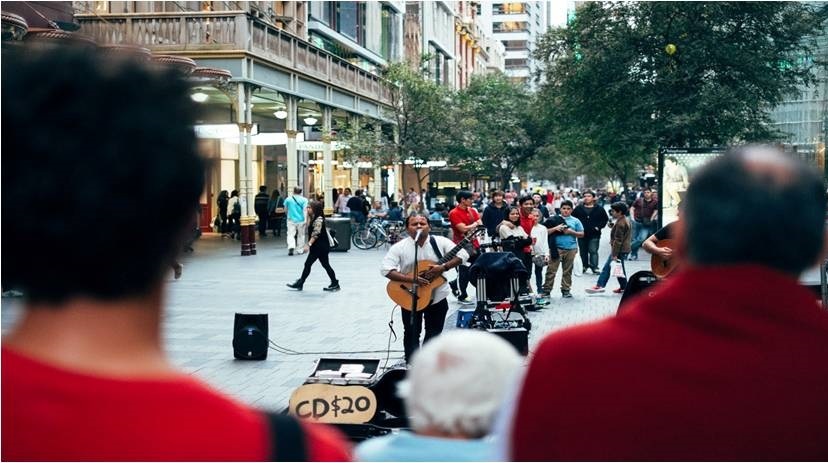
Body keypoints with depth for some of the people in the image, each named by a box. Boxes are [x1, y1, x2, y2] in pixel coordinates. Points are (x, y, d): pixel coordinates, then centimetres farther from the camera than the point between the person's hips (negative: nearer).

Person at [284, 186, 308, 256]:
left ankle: (291, 247, -28)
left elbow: (285, 209, 12)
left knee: (291, 234, -3)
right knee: (301, 235, 14)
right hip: (301, 220, 0)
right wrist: (305, 219, -14)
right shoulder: (304, 200, -3)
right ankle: (300, 250, 18)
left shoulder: (288, 199, 1)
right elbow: (305, 210, -12)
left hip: (291, 219, 0)